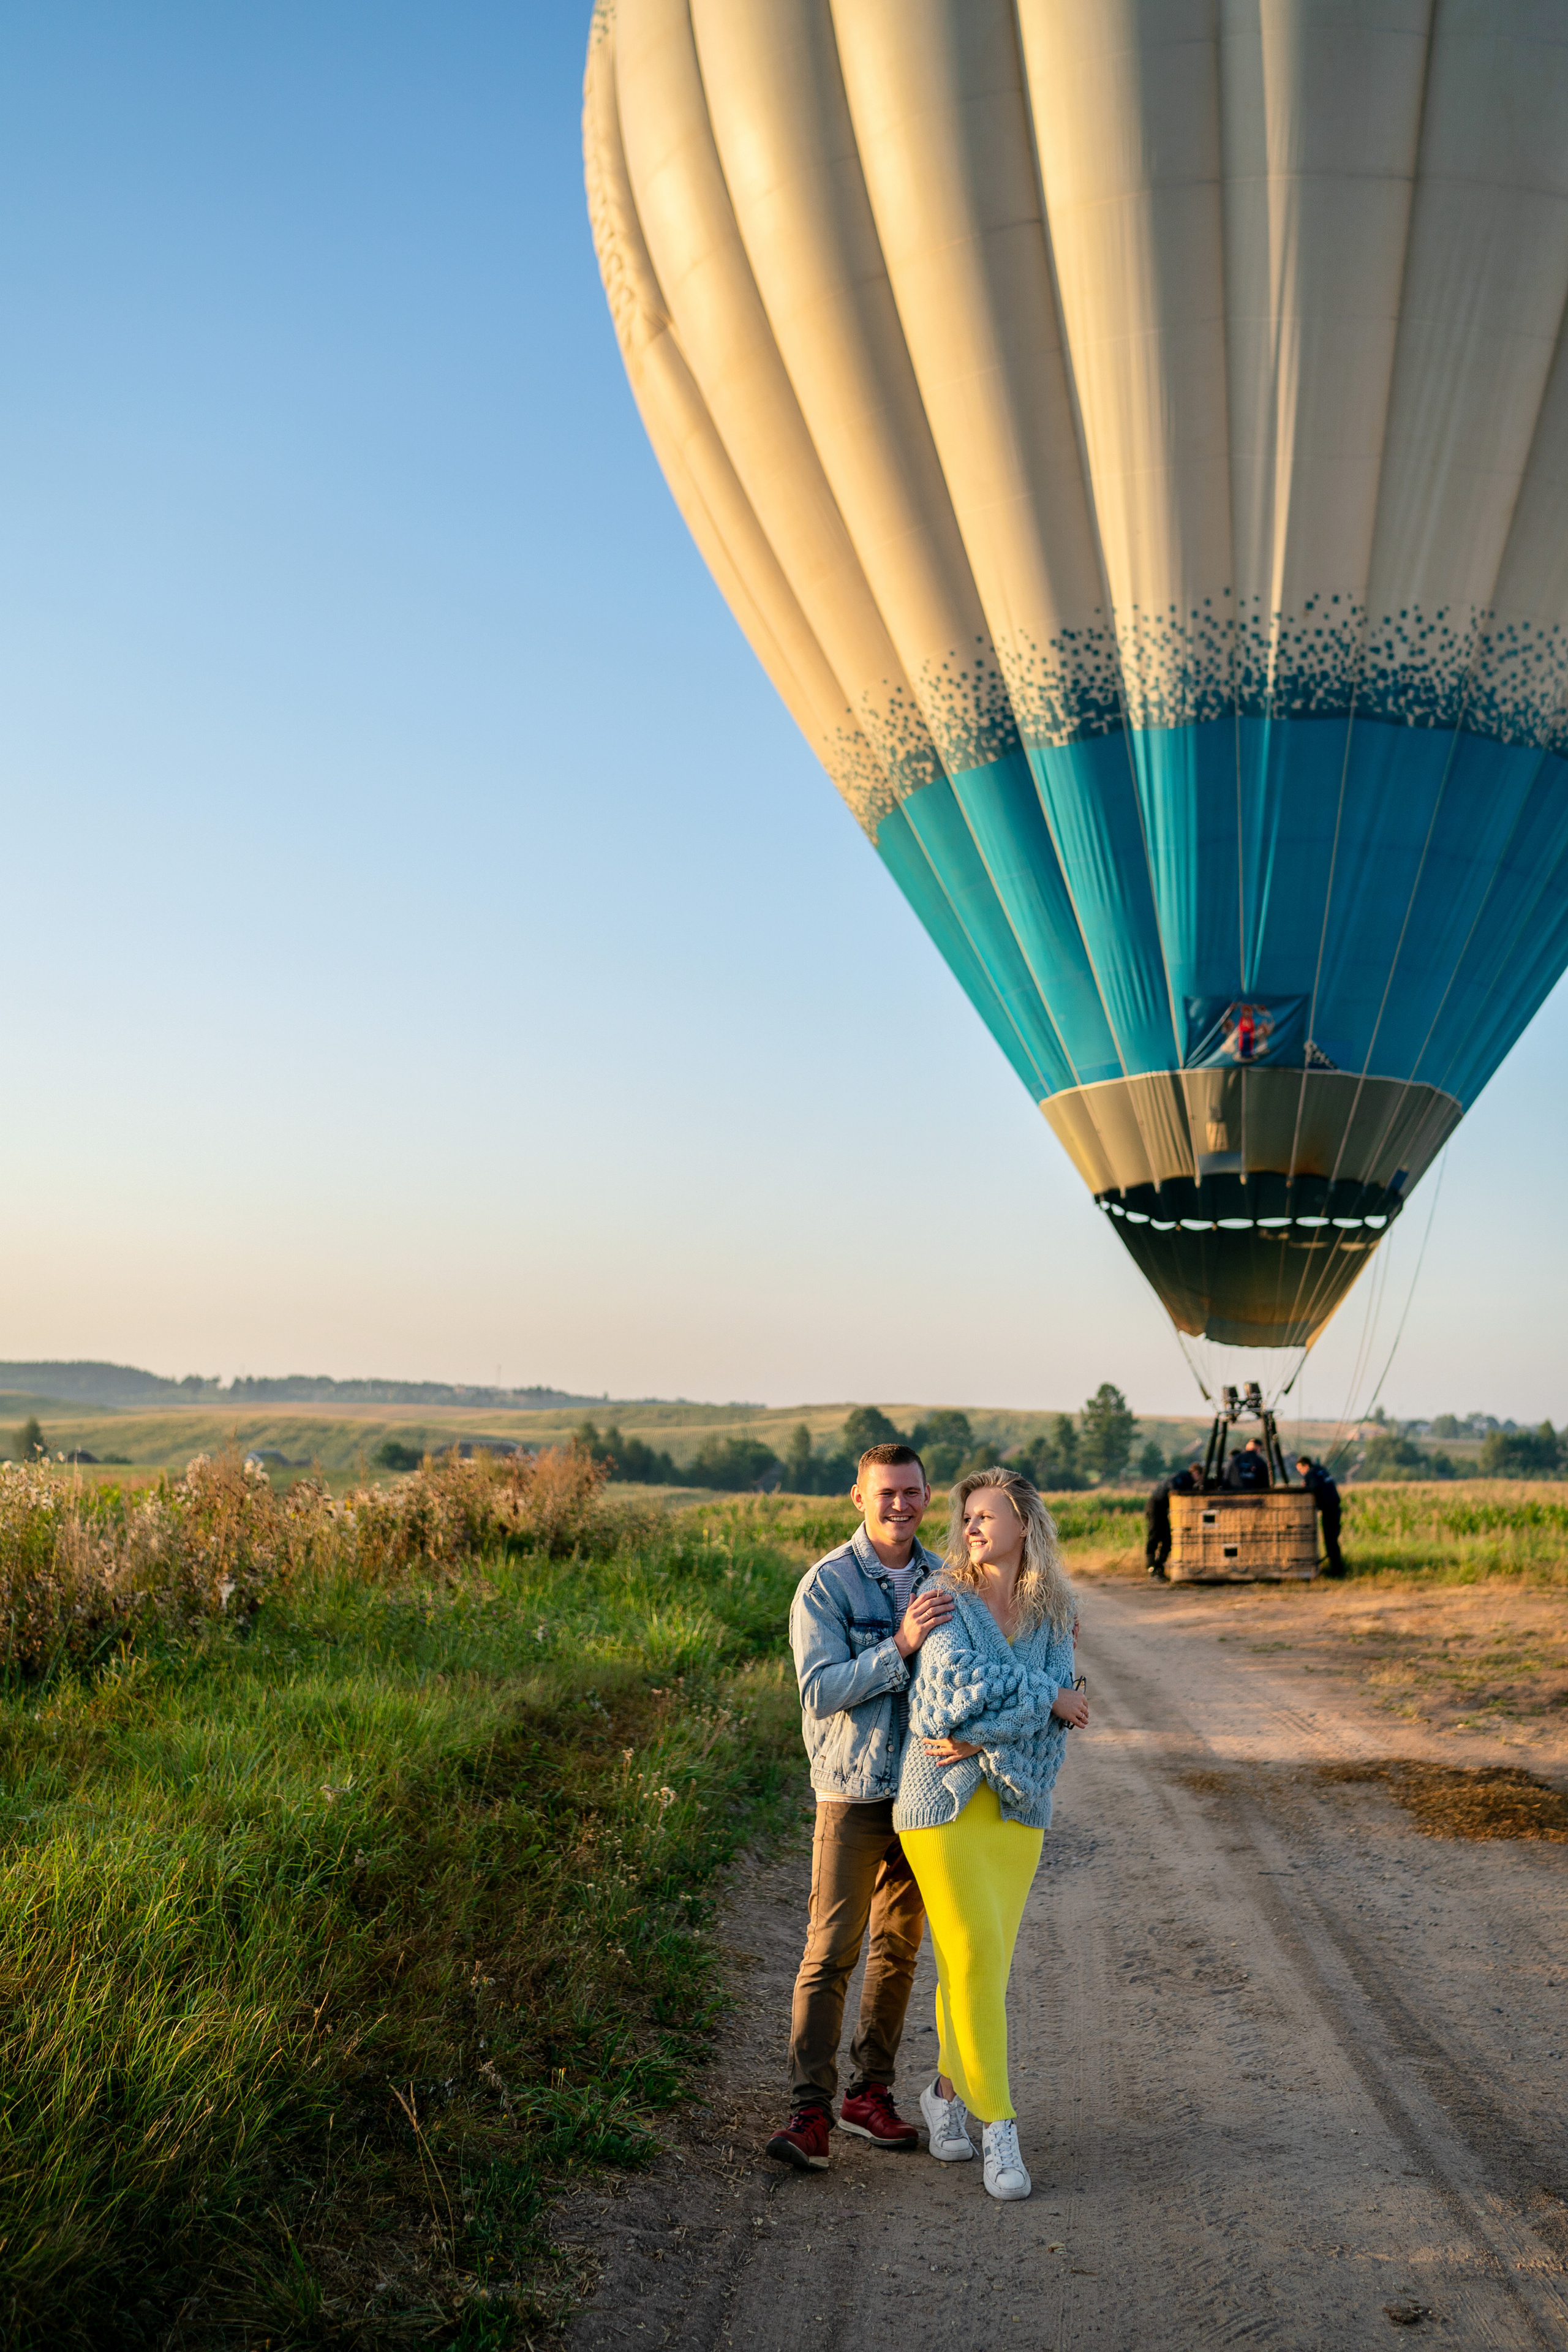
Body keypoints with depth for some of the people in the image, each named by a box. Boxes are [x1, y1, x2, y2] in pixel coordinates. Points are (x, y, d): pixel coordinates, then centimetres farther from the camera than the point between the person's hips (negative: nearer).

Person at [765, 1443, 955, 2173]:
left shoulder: (941, 1579, 6)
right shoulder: (827, 1583, -10)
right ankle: (809, 2112, -1)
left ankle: (869, 2095, 24)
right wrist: (900, 1646, -28)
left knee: (898, 1948, 12)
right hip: (853, 1790, -5)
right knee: (831, 1950, -7)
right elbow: (821, 1689, -18)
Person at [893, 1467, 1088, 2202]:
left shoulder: (1054, 1613, 4)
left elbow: (1055, 1721, -5)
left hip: (1017, 1804, 4)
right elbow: (959, 1683, -19)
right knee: (975, 1957, -9)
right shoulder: (945, 1600, -6)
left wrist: (979, 1735, -18)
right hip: (941, 1801, -3)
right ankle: (998, 2127, 2)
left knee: (981, 1961, 8)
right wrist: (1044, 1696, -11)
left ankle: (948, 2091, 30)